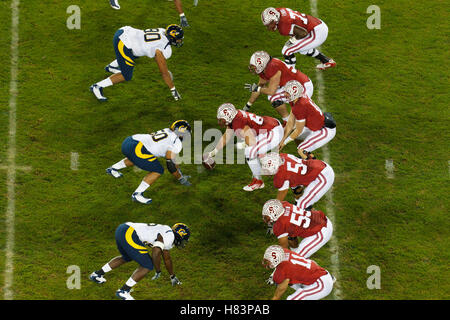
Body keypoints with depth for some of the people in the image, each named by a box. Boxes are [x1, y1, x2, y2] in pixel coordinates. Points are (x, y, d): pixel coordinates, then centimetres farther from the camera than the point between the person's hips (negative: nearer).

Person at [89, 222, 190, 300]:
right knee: (147, 266, -3)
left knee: (127, 258, 36)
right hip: (129, 234, -10)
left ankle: (97, 274, 41)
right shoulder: (169, 237, -6)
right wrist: (158, 271, -2)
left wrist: (173, 277, 48)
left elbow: (167, 258, 38)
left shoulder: (166, 232, 25)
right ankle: (123, 291, -2)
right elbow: (156, 252, -19)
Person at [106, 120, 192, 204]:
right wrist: (181, 178, 14)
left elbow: (171, 158, 36)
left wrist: (179, 171, 44)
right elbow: (170, 165, 0)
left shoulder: (167, 131, 25)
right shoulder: (177, 143, -1)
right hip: (135, 149, -9)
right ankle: (137, 194, -5)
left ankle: (113, 169, 45)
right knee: (158, 171, 0)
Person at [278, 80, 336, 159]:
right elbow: (291, 122, 3)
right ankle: (309, 156, 30)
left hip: (326, 131, -10)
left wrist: (285, 142, -6)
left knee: (301, 150, -15)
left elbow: (298, 131, -18)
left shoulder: (300, 107, -32)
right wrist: (282, 139, 0)